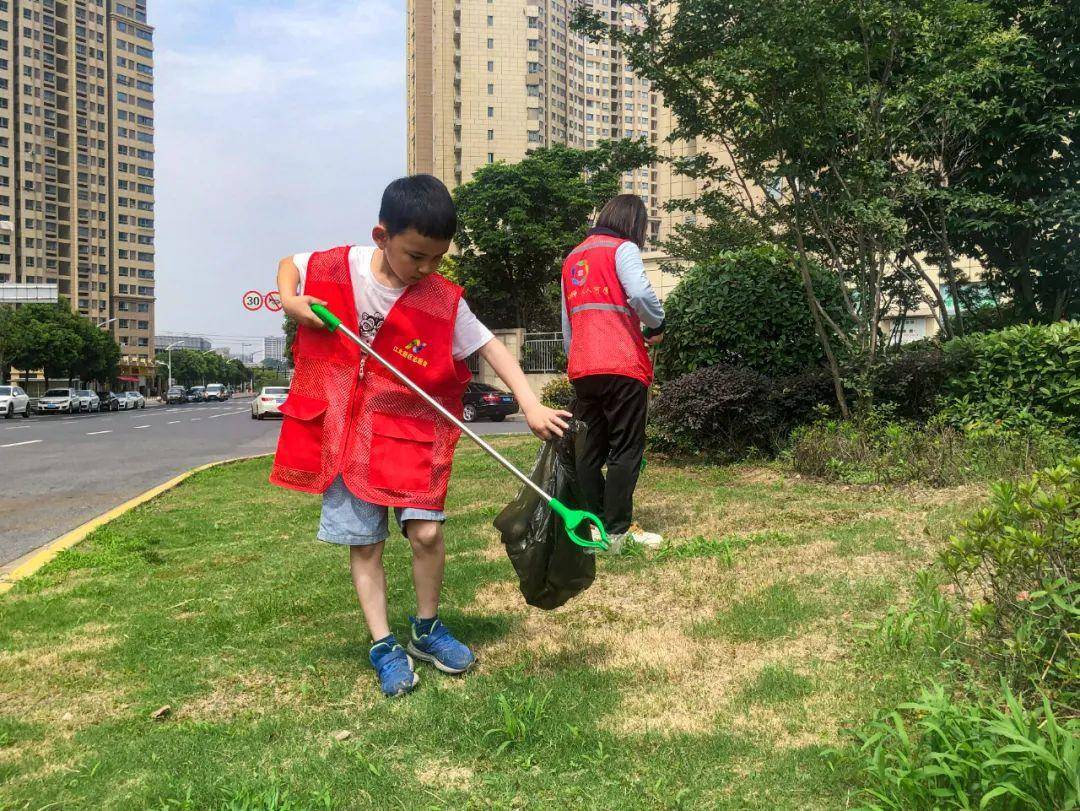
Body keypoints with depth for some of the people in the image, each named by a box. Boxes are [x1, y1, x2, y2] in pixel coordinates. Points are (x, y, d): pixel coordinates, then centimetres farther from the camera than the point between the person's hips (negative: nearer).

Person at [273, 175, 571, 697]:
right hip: (343, 425, 1)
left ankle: (426, 629, 14)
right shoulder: (339, 267, -6)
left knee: (426, 530, -10)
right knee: (363, 543, 3)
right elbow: (290, 263, 13)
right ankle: (384, 646, 14)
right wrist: (290, 302, -8)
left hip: (411, 426, -1)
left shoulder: (443, 301, -10)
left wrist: (530, 404, -23)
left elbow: (491, 347, -11)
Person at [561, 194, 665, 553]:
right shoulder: (623, 249, -1)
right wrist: (657, 325, -2)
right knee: (626, 450, -1)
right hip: (622, 364, -6)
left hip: (581, 369, 7)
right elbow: (640, 293, -19)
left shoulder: (572, 258, 22)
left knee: (591, 450, 11)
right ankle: (618, 530, -3)